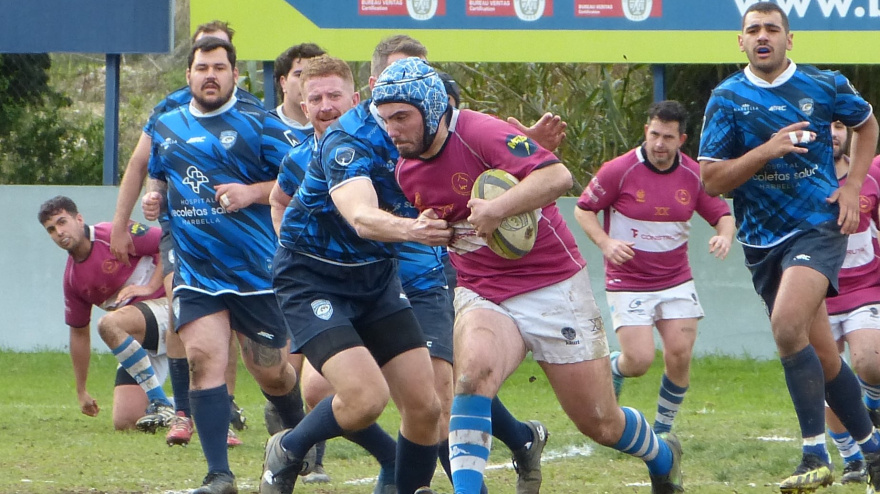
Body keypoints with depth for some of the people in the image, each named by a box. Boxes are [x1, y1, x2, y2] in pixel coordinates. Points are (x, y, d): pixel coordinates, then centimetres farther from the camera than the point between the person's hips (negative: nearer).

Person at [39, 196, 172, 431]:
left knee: (109, 323, -35)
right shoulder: (72, 279, 10)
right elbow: (79, 332, 19)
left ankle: (160, 404, -27)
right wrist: (81, 391, 22)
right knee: (125, 422, -5)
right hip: (140, 339, 7)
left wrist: (151, 286, -16)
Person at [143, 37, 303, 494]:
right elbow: (159, 177, 29)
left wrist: (252, 192, -19)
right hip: (194, 266, 3)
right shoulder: (167, 127, 12)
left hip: (256, 268, -2)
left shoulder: (258, 124, -3)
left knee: (270, 371, 8)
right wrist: (155, 196, 6)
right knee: (204, 356, -17)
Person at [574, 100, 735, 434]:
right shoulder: (619, 171, -12)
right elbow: (584, 209, -3)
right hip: (628, 283, -3)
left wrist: (725, 235, -16)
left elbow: (722, 215, 8)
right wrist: (606, 243, -20)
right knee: (639, 360, -14)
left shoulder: (693, 175, -1)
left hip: (676, 279, 3)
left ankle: (663, 428, 14)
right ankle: (612, 369, 25)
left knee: (680, 355, -8)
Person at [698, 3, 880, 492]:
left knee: (787, 326, -26)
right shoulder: (727, 98, 0)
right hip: (762, 241, 3)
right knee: (822, 356, 8)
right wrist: (767, 150, -18)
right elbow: (710, 180, -4)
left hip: (818, 226, -3)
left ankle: (815, 455, -22)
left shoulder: (824, 86, 0)